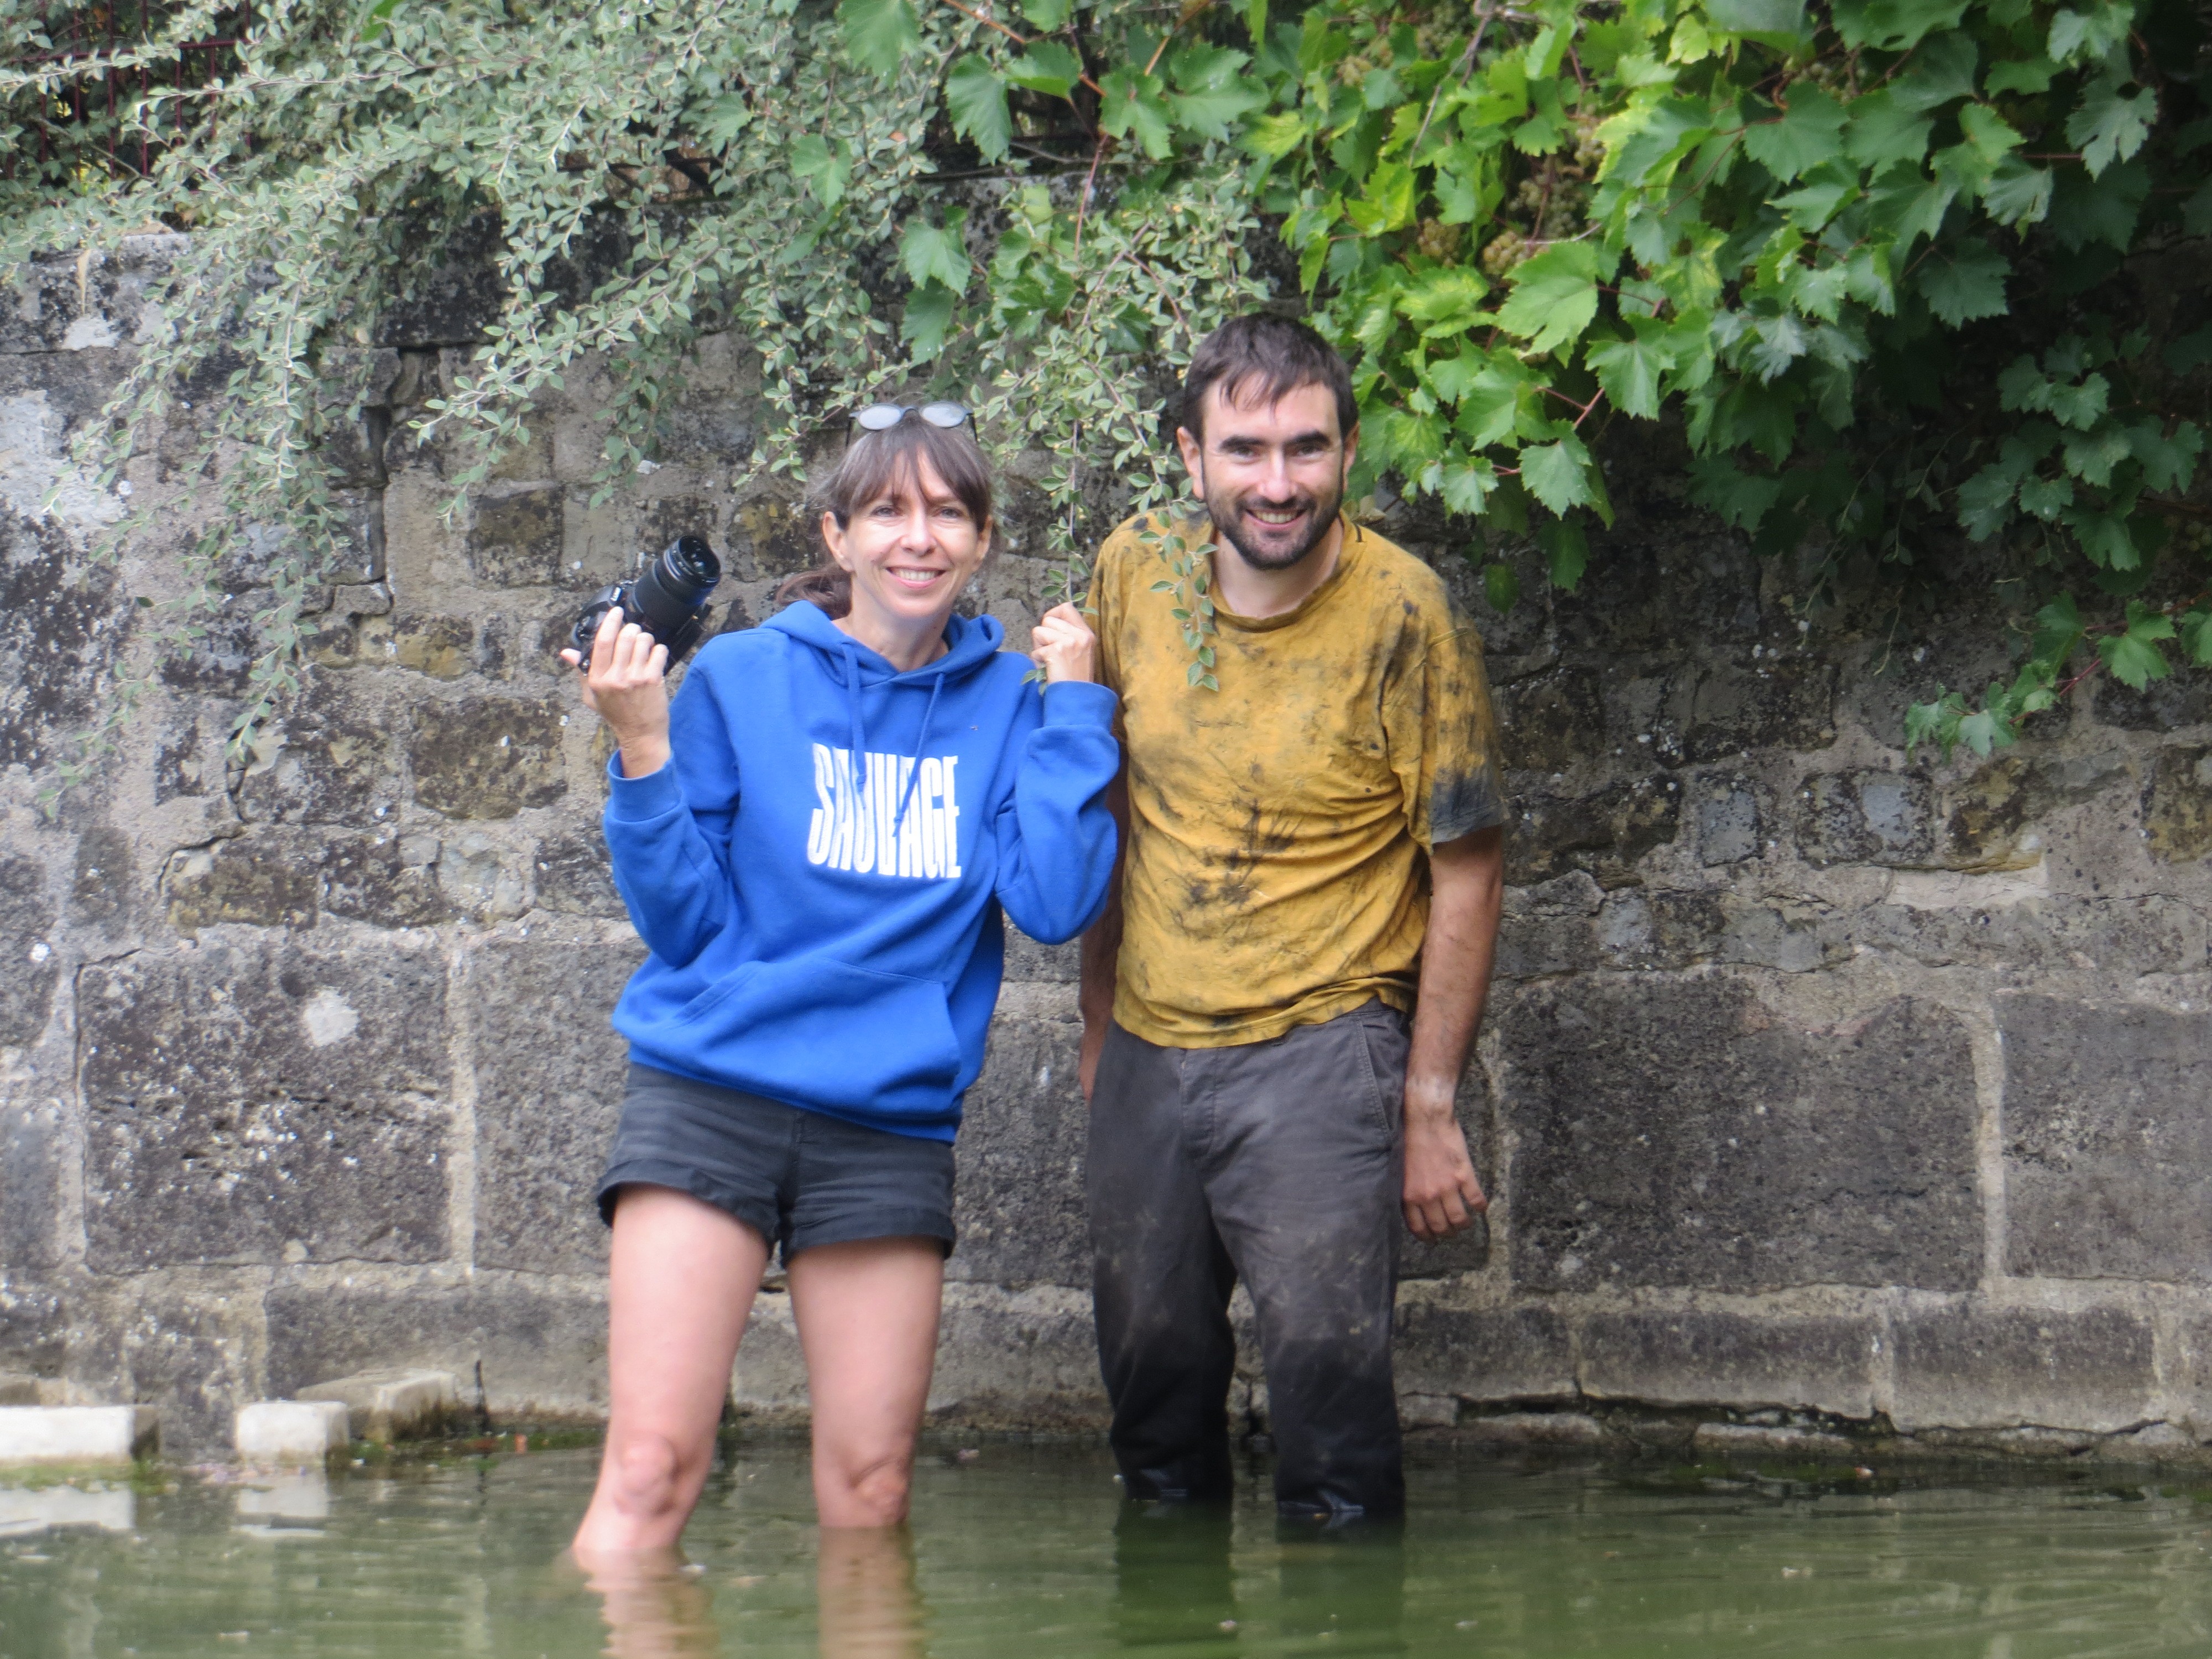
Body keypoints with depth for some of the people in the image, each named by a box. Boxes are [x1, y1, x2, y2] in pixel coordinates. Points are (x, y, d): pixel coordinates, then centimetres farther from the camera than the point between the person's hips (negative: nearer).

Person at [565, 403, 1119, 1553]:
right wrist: (643, 754, -12)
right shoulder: (742, 679, 3)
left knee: (870, 1490, 0)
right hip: (709, 1097, -2)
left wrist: (1074, 709, -3)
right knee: (652, 1464, -11)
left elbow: (1053, 902, -5)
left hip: (890, 1121, 2)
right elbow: (678, 918, 1)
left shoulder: (1008, 703, 9)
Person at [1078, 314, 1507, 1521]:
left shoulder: (1403, 613, -11)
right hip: (1149, 1050, 4)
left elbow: (1465, 870, -6)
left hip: (1322, 1049, -4)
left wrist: (1430, 1107, -8)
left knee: (1327, 1350, -16)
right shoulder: (1134, 576, 0)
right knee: (1150, 1368, 10)